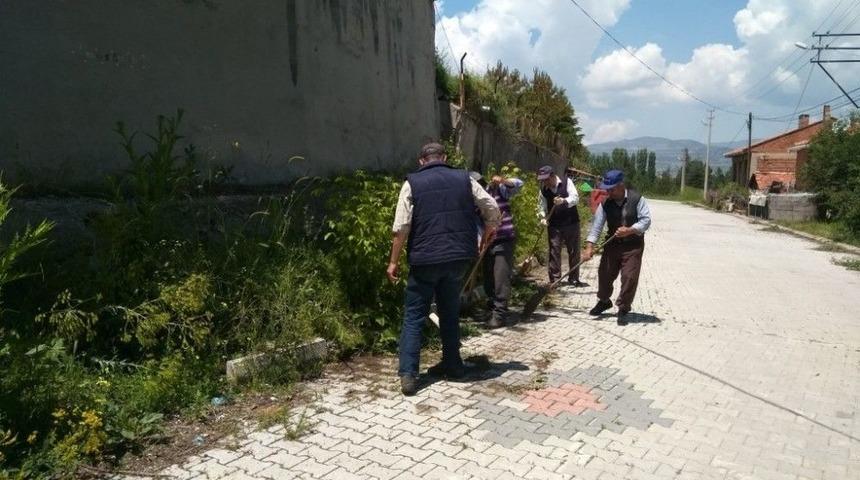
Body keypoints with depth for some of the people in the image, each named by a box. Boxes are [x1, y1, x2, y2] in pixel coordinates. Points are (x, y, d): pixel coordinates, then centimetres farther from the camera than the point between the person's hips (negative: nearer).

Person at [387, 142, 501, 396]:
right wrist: (487, 234, 25)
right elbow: (494, 210, 7)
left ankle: (408, 375, 0)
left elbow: (401, 228, -7)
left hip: (425, 259, -3)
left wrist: (394, 261, 0)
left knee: (414, 316, 5)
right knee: (450, 312, 19)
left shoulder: (412, 183, 0)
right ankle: (453, 365, 26)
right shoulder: (464, 178, 8)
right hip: (459, 257, 3)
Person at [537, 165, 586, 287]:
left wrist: (564, 201, -37)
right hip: (554, 226, 1)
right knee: (554, 252, -2)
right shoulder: (543, 189, 0)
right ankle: (554, 280, 6)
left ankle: (574, 279, 20)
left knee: (574, 252, 7)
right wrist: (543, 217, -17)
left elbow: (575, 198, -18)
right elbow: (542, 206, 3)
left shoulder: (566, 182, -7)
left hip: (571, 223, -1)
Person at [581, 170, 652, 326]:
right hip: (612, 244, 3)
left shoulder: (637, 199, -13)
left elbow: (646, 220, -12)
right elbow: (597, 225, -10)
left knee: (629, 277, -8)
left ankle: (623, 309, 8)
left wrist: (629, 230, -26)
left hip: (633, 245, -3)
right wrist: (589, 247, -19)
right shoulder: (606, 203, -5)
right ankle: (604, 301, 34)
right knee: (604, 274, 9)